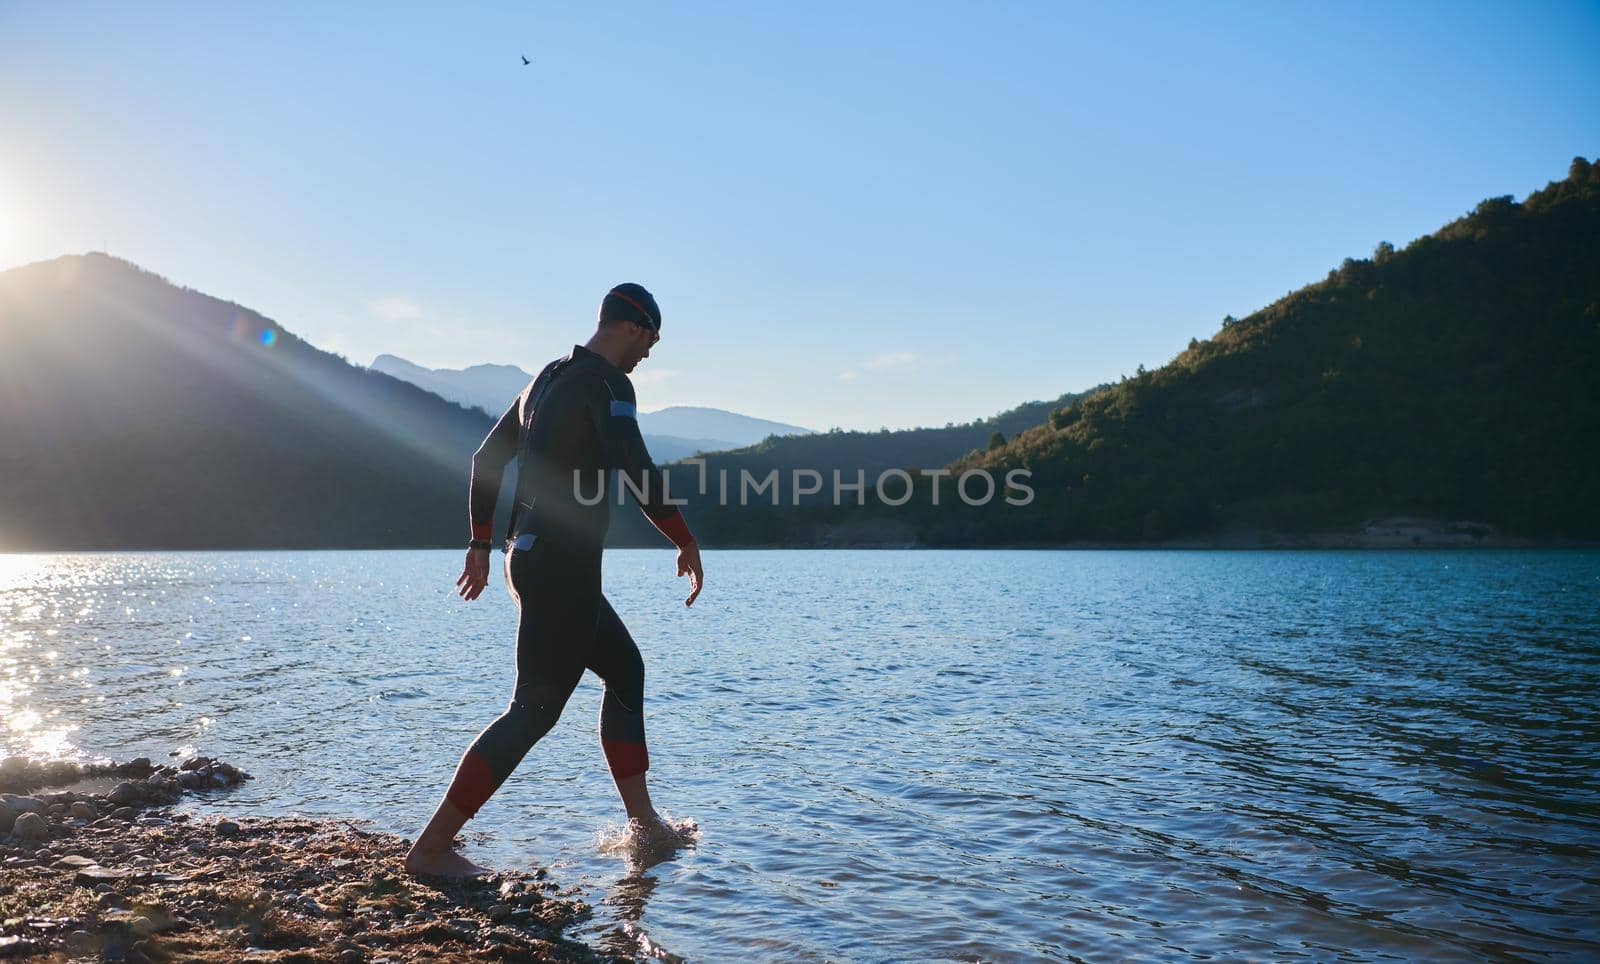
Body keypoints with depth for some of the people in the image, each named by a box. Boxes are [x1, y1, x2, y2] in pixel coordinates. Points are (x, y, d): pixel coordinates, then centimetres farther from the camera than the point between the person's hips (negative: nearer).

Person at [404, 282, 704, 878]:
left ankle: (643, 823, 23)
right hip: (562, 566, -10)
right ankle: (432, 847, -1)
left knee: (625, 671, 18)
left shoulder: (546, 381, 17)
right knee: (534, 710, -5)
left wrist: (480, 545, 26)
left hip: (528, 560, 10)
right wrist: (687, 545, -12)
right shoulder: (606, 383, -11)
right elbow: (639, 474, -23)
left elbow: (484, 460, 21)